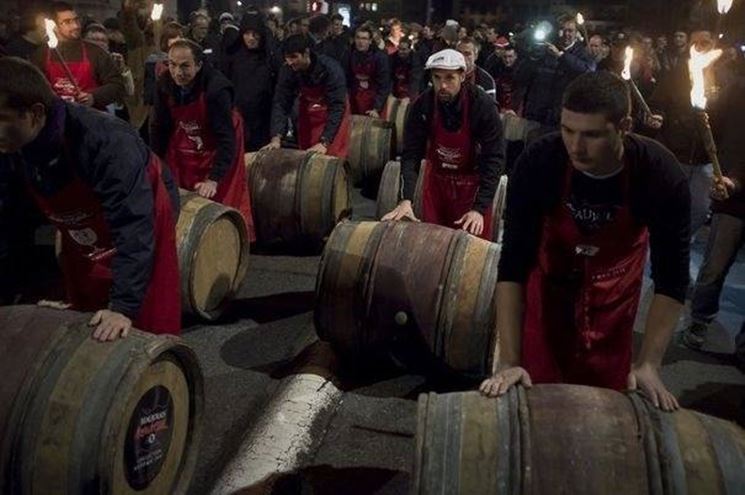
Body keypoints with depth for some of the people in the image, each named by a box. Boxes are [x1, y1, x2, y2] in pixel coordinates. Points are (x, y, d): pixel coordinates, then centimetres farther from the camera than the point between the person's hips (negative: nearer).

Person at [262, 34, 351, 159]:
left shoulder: (330, 68, -31)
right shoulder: (287, 70, -20)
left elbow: (337, 107, -34)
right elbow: (281, 103, -20)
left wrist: (324, 143, -42)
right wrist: (276, 138, -33)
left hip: (334, 115, -4)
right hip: (307, 114, 4)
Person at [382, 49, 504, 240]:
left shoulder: (482, 105, -24)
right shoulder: (422, 105, -17)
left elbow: (494, 158, -24)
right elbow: (411, 153, -18)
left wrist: (480, 208, -32)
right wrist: (406, 199, -32)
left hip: (472, 184, -2)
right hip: (436, 180, 2)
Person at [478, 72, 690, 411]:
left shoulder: (661, 175, -29)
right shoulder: (538, 163, -31)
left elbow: (671, 276, -21)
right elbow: (513, 263, -27)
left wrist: (649, 364, -26)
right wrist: (509, 361, -29)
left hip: (616, 289, 1)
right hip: (548, 281, -1)